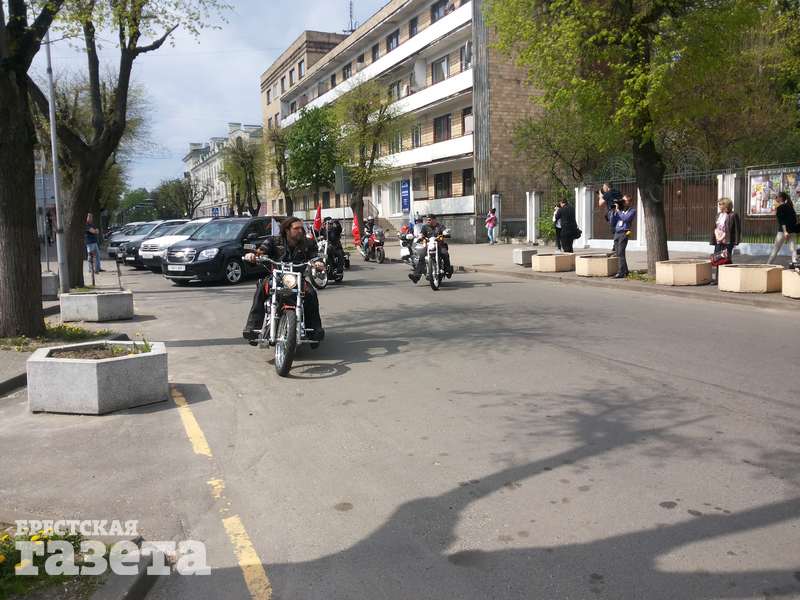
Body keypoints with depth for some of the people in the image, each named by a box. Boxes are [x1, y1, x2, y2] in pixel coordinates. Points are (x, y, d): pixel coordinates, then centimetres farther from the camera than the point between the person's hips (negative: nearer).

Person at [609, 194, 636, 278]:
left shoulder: (632, 210, 3)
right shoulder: (620, 210, 19)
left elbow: (626, 219, -15)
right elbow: (612, 222, 16)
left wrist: (618, 210, -7)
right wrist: (614, 211, 5)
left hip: (624, 233, -6)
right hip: (616, 233, 6)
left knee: (620, 253, -14)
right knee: (617, 253, 6)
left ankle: (621, 273, -14)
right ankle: (625, 271, 16)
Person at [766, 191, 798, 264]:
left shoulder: (780, 208, -8)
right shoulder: (790, 206, 12)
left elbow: (782, 221, -16)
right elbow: (795, 218, 14)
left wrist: (785, 232, -23)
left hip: (783, 231, -6)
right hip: (792, 231, 6)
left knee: (775, 249, 4)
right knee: (793, 249, 2)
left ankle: (768, 265, 12)